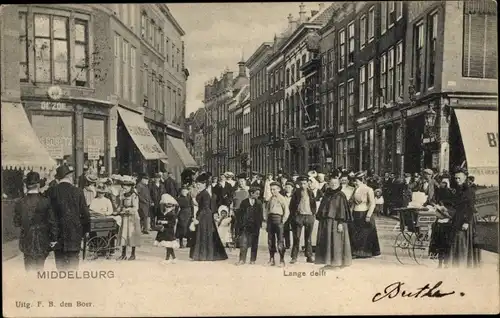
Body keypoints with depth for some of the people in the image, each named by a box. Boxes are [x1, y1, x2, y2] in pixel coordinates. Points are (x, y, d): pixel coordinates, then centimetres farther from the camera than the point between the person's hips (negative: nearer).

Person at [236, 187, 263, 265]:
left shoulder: (259, 203, 5)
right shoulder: (244, 202, 3)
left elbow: (261, 215, 6)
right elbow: (239, 214, 3)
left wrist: (259, 224, -4)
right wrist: (239, 225, -3)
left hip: (255, 226, 1)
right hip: (245, 226, -1)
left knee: (254, 244, 5)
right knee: (243, 243, -3)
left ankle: (252, 260, 14)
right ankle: (242, 259, 2)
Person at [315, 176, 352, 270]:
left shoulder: (340, 195, -4)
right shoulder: (326, 195, 13)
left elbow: (342, 210, -9)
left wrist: (341, 223, -16)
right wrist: (320, 219, 9)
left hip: (335, 222, -6)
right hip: (325, 222, 6)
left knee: (336, 242, -1)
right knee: (326, 242, 8)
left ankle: (337, 262, 7)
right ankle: (329, 262, 16)